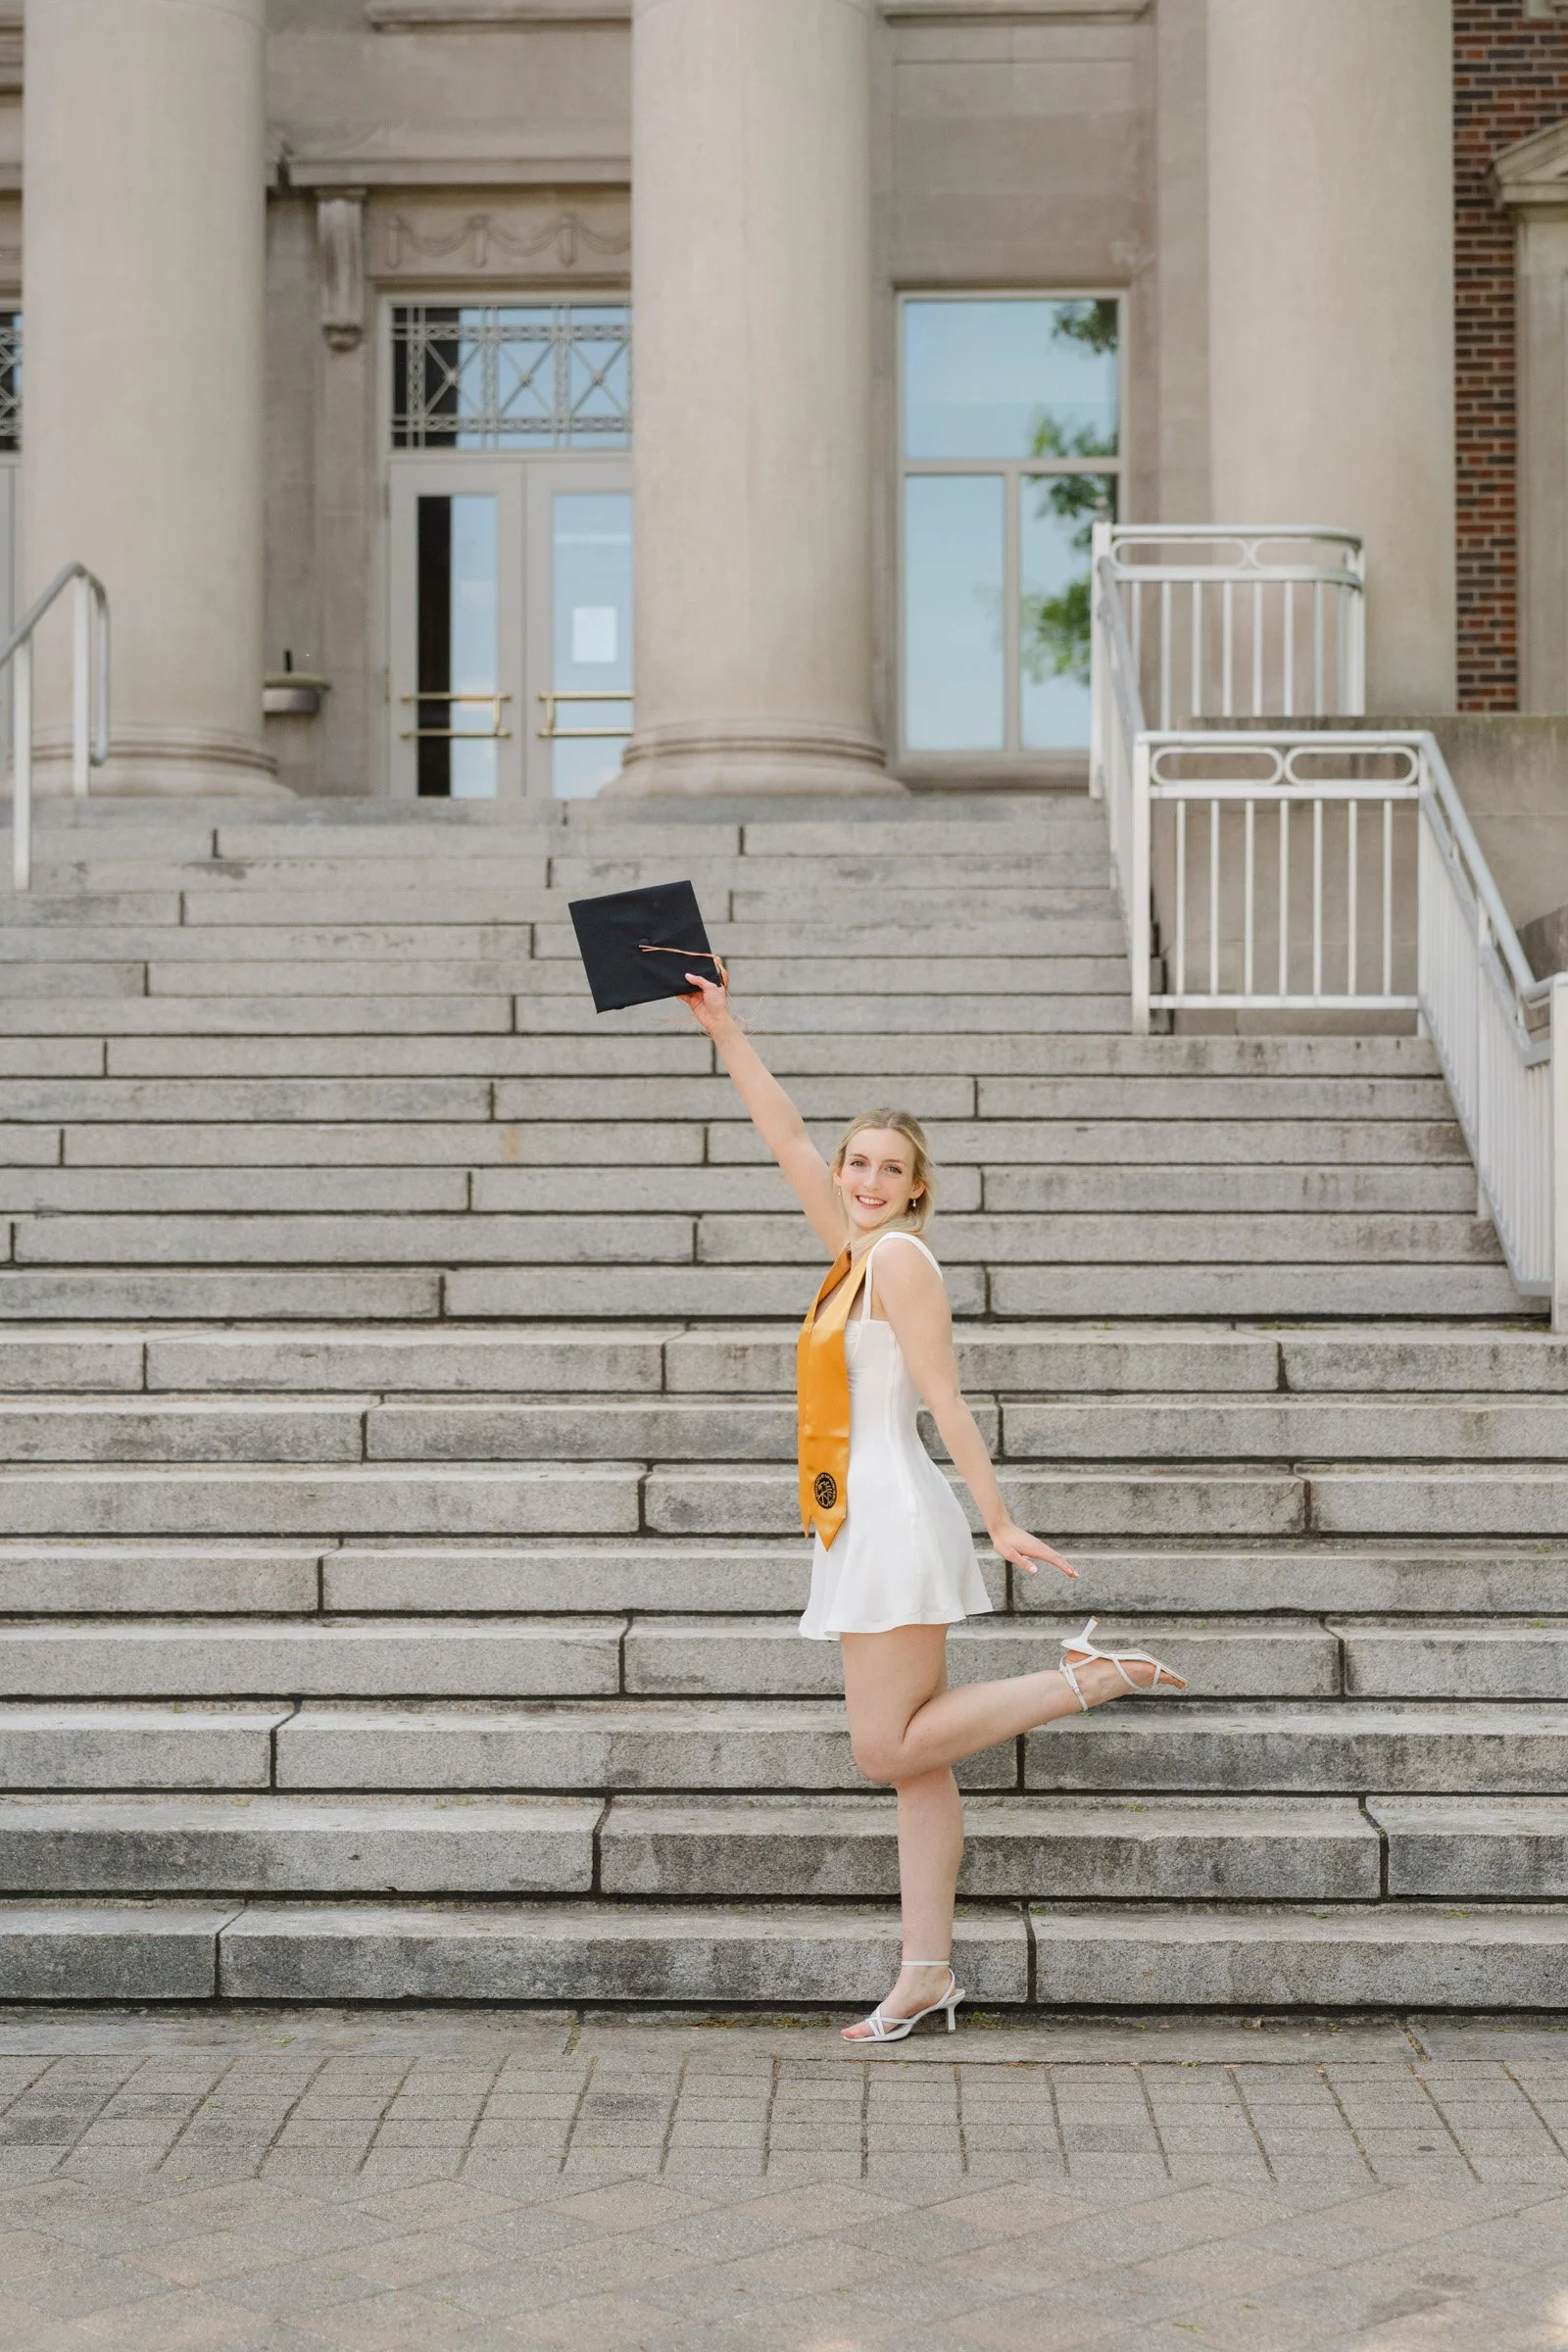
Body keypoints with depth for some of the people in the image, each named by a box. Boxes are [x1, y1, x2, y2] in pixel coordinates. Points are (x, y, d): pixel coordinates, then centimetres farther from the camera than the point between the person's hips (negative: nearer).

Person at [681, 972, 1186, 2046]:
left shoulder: (901, 1256, -8)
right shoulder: (857, 1249, 13)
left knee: (891, 1748, -8)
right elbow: (786, 1132, 19)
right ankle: (928, 1974, 7)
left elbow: (947, 1399, -14)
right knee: (914, 1760, 6)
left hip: (896, 1516, -9)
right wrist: (723, 1026, 18)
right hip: (869, 1526, 9)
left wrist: (1000, 1522, -16)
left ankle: (1088, 1677, -3)